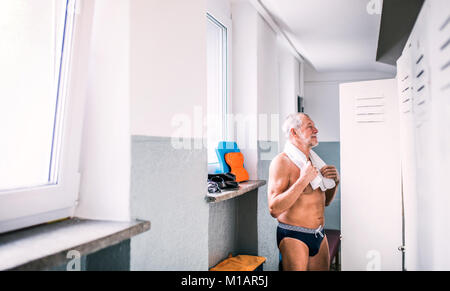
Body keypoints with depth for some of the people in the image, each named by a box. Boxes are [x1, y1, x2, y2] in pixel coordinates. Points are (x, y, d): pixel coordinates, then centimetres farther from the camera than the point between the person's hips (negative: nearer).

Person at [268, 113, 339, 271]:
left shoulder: (314, 159, 9)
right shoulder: (282, 161, -15)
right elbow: (274, 209, -25)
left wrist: (335, 181, 0)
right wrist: (303, 180, -26)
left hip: (320, 234, 7)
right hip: (294, 236, -7)